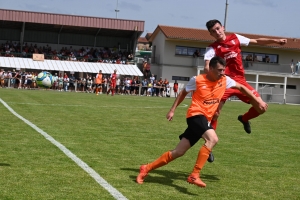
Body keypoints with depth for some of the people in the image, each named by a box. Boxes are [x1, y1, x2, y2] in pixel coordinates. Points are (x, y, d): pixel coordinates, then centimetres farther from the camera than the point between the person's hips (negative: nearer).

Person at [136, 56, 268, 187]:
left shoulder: (225, 80, 5)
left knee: (178, 152, 4)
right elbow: (183, 93, 8)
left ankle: (147, 168, 14)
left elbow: (241, 87, 17)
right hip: (196, 115, -6)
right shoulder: (197, 80, -7)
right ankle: (194, 175, -26)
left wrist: (258, 101, 12)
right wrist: (172, 110, 8)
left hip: (206, 118, 6)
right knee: (212, 139, -31)